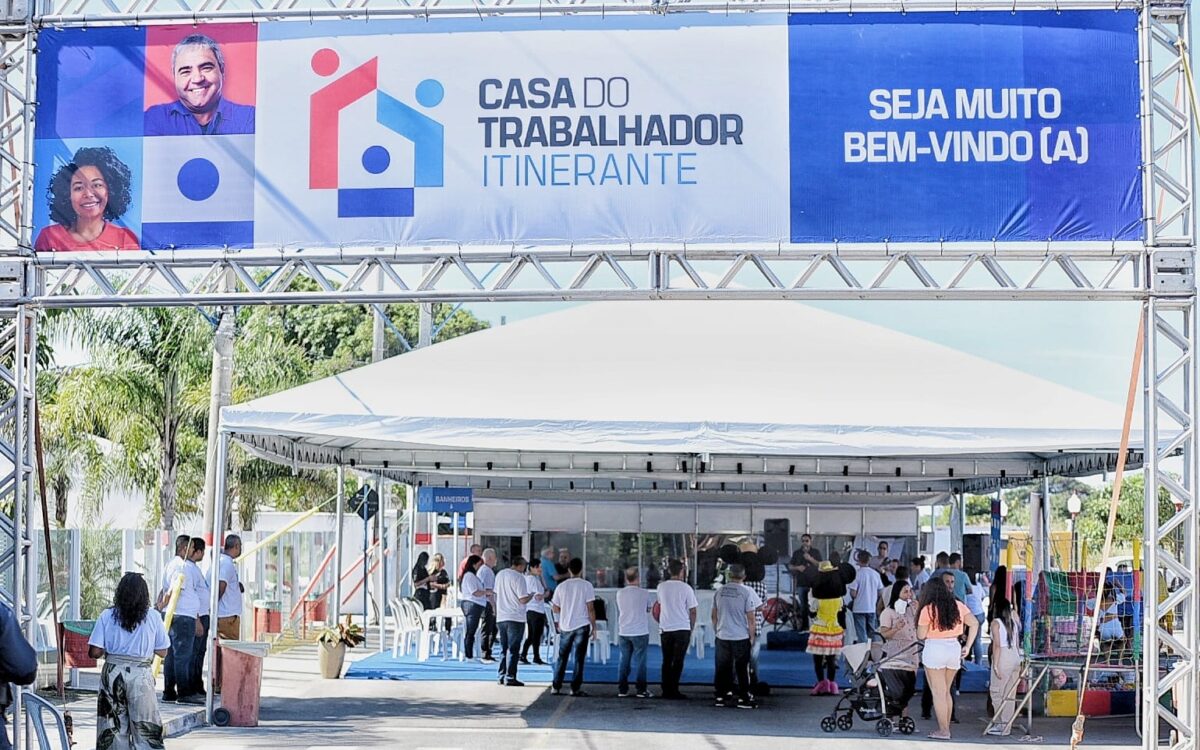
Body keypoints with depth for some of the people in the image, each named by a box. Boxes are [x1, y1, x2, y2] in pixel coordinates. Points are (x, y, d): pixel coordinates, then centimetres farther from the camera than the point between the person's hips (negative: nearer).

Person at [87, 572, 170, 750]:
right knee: (144, 728, 3)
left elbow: (94, 652, -6)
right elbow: (162, 652, 3)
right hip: (141, 674, -1)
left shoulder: (107, 616, -3)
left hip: (113, 672, 1)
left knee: (114, 726, 11)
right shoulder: (153, 618, -3)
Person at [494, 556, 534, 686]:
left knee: (503, 648, 15)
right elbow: (523, 600, -16)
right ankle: (510, 677, -3)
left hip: (501, 617, 7)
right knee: (513, 649, -1)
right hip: (515, 618, -7)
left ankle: (502, 676, 16)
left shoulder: (500, 574, 9)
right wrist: (531, 595, 3)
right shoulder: (519, 578, -13)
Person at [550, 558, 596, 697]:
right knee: (579, 658, 1)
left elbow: (555, 609, 6)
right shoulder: (586, 586, -6)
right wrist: (593, 627, -1)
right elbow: (591, 609, -8)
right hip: (582, 626, -3)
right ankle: (576, 688, 0)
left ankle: (556, 687, 11)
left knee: (562, 657, 11)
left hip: (565, 627, 3)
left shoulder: (561, 586, 2)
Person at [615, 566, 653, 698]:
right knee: (640, 661, 3)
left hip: (623, 632, 3)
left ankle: (622, 690, 10)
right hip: (640, 632, -3)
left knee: (624, 661, 9)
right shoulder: (644, 593, -9)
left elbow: (619, 611, 11)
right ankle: (641, 690, 2)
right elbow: (649, 608, 7)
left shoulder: (620, 594, 1)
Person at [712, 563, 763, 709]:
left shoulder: (720, 591, 3)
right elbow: (750, 617, -9)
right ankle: (744, 698, 5)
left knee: (722, 668, 10)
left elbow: (714, 615, 10)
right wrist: (752, 637, 0)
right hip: (741, 637, -4)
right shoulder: (747, 591, -9)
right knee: (742, 668, 4)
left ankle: (721, 696, 13)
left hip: (722, 637, 4)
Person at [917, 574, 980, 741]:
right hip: (954, 648, 5)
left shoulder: (928, 609, -7)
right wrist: (968, 647, 6)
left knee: (938, 693, 1)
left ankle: (943, 731, 1)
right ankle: (946, 728, 19)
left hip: (934, 650, -5)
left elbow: (921, 635, -5)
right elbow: (974, 624, 4)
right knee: (946, 692, 17)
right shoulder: (958, 606, 7)